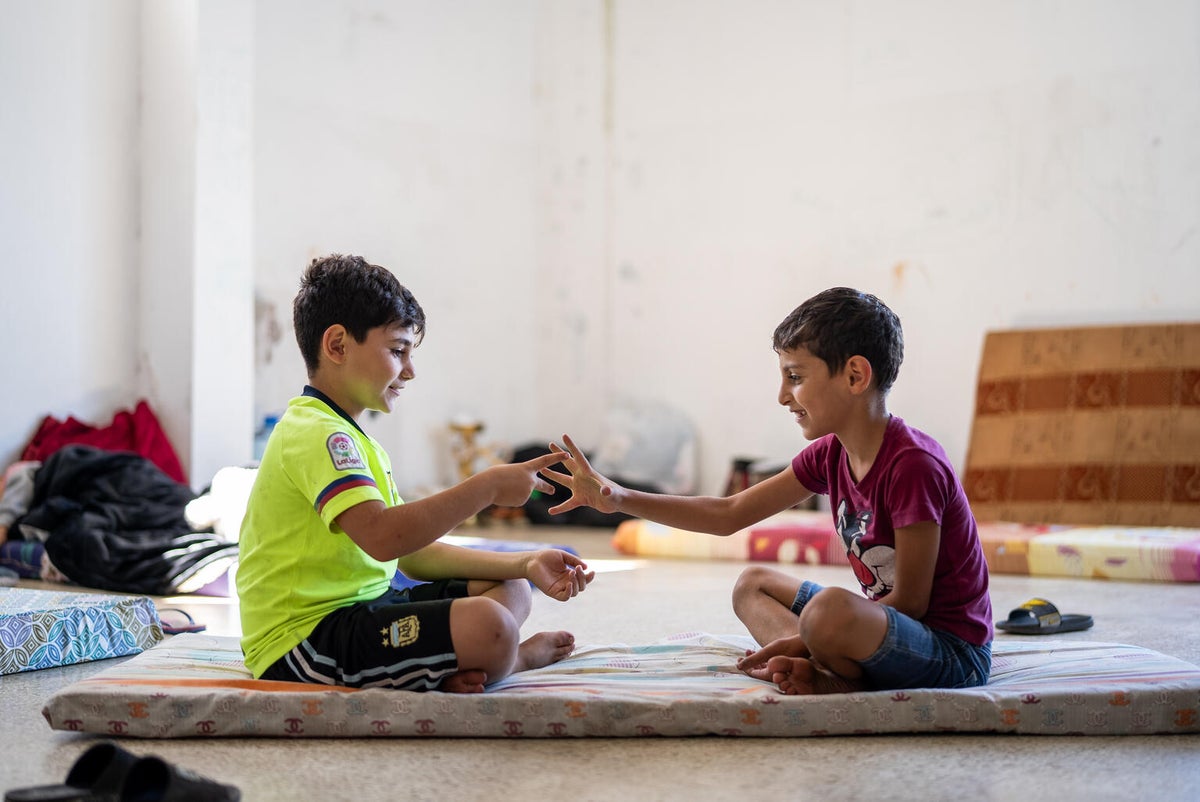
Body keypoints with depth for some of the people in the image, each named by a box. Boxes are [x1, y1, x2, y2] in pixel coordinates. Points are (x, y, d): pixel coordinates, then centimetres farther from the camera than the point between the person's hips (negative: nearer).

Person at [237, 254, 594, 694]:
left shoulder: (353, 438, 21)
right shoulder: (318, 434, -14)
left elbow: (411, 553, 17)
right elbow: (383, 537, -31)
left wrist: (525, 565, 6)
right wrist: (487, 487, -22)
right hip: (305, 637, -11)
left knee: (511, 591, 16)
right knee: (487, 628, -32)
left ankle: (445, 670, -12)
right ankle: (515, 657, 3)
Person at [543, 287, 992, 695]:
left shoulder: (912, 464, -22)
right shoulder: (830, 454, 4)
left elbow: (909, 600, -20)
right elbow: (729, 514, 8)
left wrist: (802, 641, -18)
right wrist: (618, 499, 0)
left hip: (954, 654, -10)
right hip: (891, 628, 10)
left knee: (830, 609, -38)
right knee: (753, 584, 17)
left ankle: (855, 681, -6)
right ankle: (828, 674, -10)